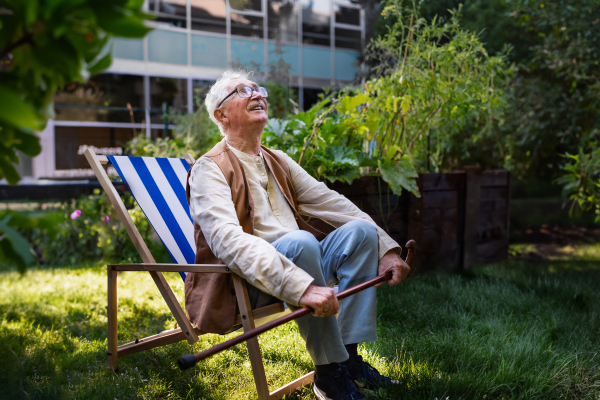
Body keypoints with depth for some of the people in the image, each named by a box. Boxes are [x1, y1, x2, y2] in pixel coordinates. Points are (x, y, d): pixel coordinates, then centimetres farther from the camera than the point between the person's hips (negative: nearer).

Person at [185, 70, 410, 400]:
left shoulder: (278, 162, 17)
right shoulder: (209, 169, -8)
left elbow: (329, 202, 11)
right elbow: (228, 240, -26)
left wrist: (386, 249, -2)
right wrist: (301, 287, -39)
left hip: (299, 262, 7)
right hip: (245, 285, -7)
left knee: (361, 229, -9)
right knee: (300, 241, -33)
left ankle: (349, 356, -10)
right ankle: (329, 373, -19)